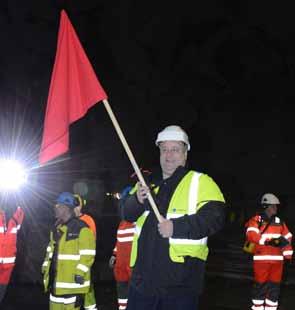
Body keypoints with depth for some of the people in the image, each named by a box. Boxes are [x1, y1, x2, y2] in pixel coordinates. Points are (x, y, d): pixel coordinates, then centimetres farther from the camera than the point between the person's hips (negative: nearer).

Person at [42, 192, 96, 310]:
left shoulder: (81, 228, -13)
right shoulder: (56, 228, 14)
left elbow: (87, 255, -15)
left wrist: (80, 273, -18)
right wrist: (46, 267, 18)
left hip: (72, 280, -8)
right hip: (55, 280, 8)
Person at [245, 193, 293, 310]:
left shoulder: (279, 222, 14)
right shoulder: (256, 220, -3)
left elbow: (287, 238, 18)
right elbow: (251, 235, -18)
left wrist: (288, 255, 9)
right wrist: (269, 241, -27)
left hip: (277, 259, 5)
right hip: (261, 259, -5)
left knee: (274, 286, 8)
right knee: (261, 285, 1)